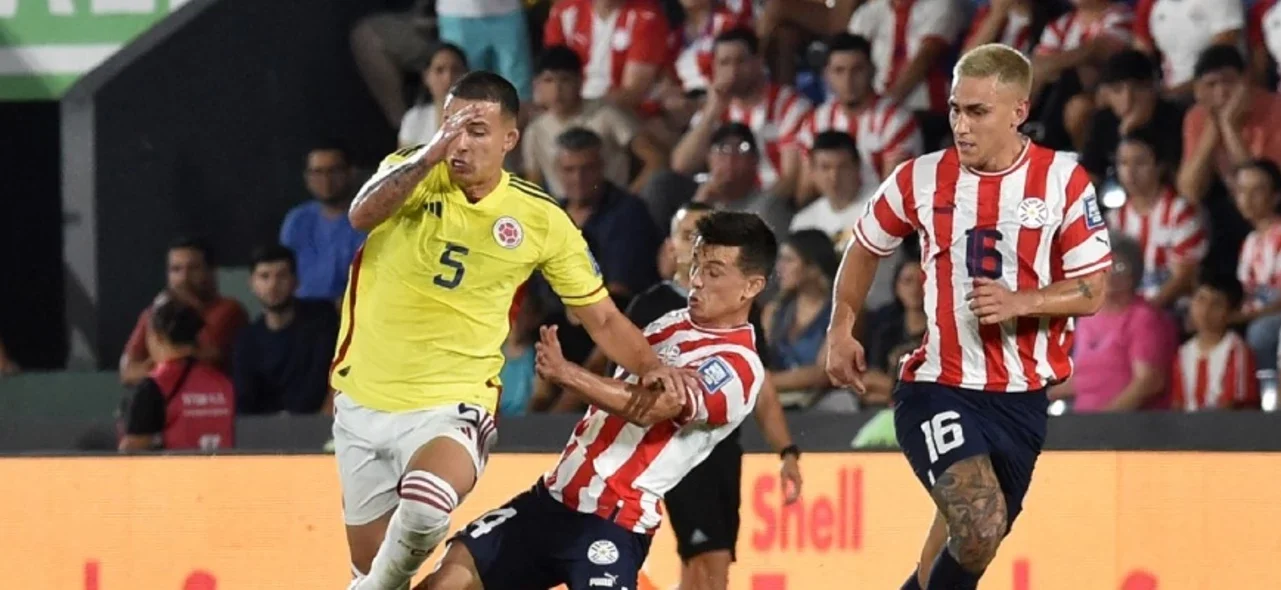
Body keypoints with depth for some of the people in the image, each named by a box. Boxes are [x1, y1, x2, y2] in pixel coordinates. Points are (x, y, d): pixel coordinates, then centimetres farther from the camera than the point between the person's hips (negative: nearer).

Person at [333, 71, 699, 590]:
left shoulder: (542, 220, -3)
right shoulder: (411, 173, -4)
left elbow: (602, 318, 6)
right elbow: (362, 215, -27)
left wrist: (651, 367, -12)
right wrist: (429, 157, -39)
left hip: (451, 405, -2)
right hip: (364, 401, 2)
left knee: (425, 505, -34)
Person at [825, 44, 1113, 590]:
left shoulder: (1063, 181, -4)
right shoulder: (922, 179, -1)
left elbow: (1091, 291, -4)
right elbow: (866, 248, 18)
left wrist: (1020, 302, -20)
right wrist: (841, 329, 10)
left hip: (1022, 395, 2)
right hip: (936, 386, -2)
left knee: (972, 540, 12)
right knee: (980, 525, -25)